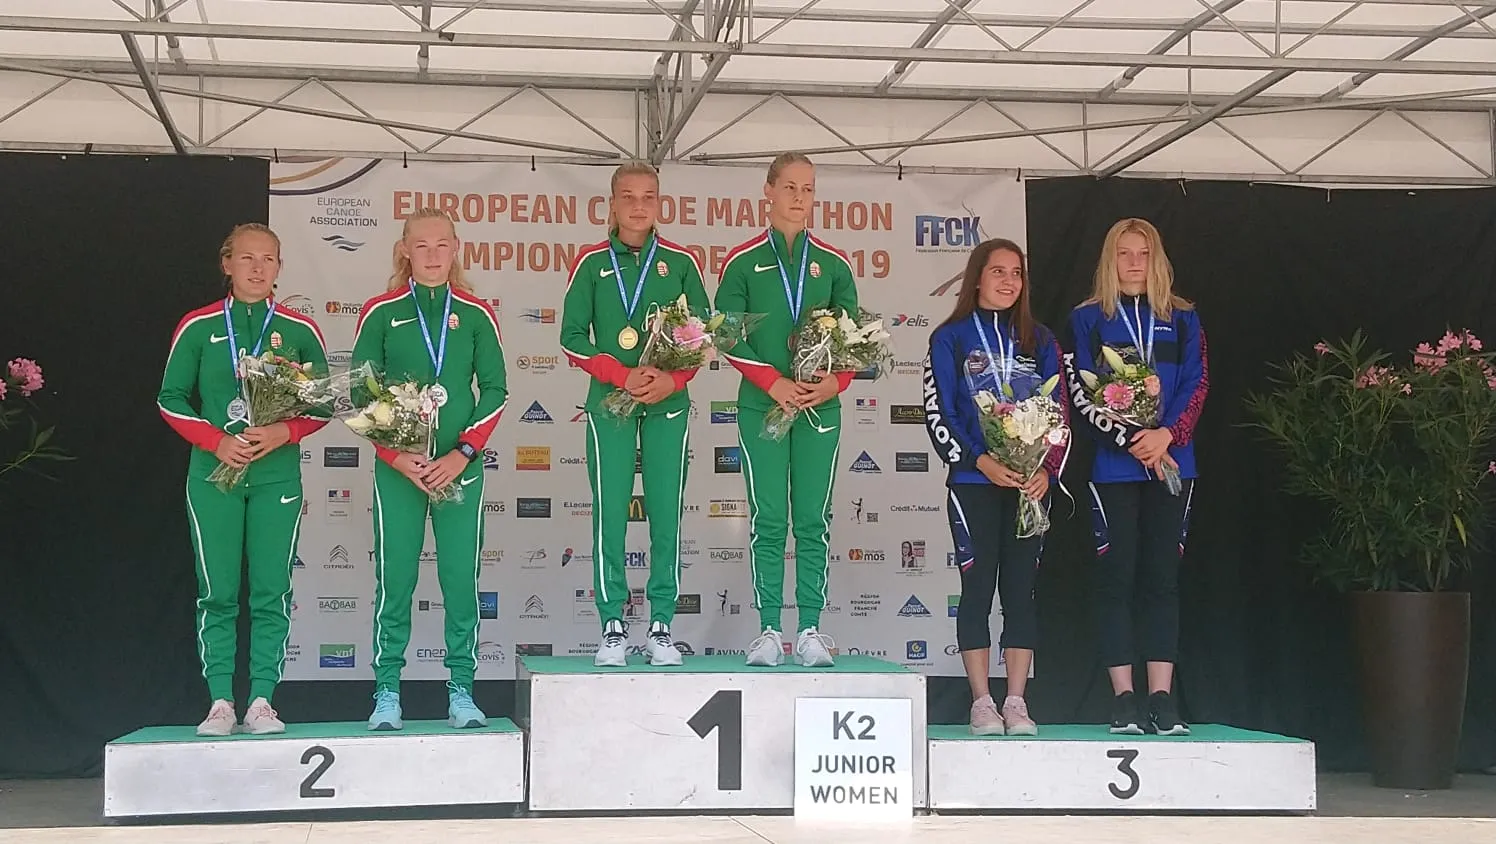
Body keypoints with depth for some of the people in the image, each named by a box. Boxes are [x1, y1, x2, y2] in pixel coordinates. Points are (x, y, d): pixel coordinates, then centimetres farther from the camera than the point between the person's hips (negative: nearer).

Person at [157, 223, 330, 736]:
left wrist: (284, 432, -9)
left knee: (271, 592, -2)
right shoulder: (198, 327, 5)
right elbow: (170, 398, 6)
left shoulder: (299, 330, 5)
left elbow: (325, 404, 9)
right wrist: (216, 441, -8)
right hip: (212, 475, 0)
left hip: (277, 475, 0)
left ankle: (262, 701, 5)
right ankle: (220, 702, 5)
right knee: (217, 593, 0)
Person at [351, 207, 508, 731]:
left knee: (460, 578, 1)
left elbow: (495, 390, 3)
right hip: (396, 467, -1)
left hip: (461, 465, 1)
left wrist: (461, 455, -8)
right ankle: (387, 693, 7)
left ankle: (461, 691, 9)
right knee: (394, 579, 0)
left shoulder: (476, 314, 6)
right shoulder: (381, 312, 3)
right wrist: (397, 457, -8)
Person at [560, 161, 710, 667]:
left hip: (668, 402, 1)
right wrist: (622, 376, -10)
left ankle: (661, 627, 6)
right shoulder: (592, 263, 5)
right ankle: (613, 627, 5)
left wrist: (672, 378, -8)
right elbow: (572, 337, 2)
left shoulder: (680, 262, 7)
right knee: (609, 514, -2)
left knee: (665, 515, 0)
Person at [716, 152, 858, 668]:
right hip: (761, 406, -1)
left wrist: (836, 381, -10)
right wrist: (775, 382, -13)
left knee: (813, 520, 2)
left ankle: (811, 630, 7)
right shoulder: (743, 262, 3)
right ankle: (770, 630, 4)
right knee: (767, 520, -1)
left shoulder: (832, 264, 9)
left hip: (820, 407, 2)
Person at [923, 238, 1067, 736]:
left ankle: (1016, 702, 6)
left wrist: (1047, 471, -6)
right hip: (973, 483, -2)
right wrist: (980, 461, -15)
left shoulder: (1039, 341, 12)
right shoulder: (950, 338, 4)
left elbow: (1059, 413, 10)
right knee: (978, 587, -2)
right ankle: (982, 701, 4)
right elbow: (937, 414, -3)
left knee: (1021, 588, 2)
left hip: (1030, 484, 2)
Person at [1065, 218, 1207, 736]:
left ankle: (1162, 698, 3)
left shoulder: (1182, 318, 13)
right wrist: (1131, 440, -13)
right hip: (1113, 467, -2)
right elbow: (1080, 392, -3)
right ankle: (1124, 699, 2)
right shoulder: (1088, 318, 6)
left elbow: (1197, 384, 3)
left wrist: (1167, 434, -14)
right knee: (1116, 578, -2)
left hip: (1172, 464, 2)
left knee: (1162, 578, 1)